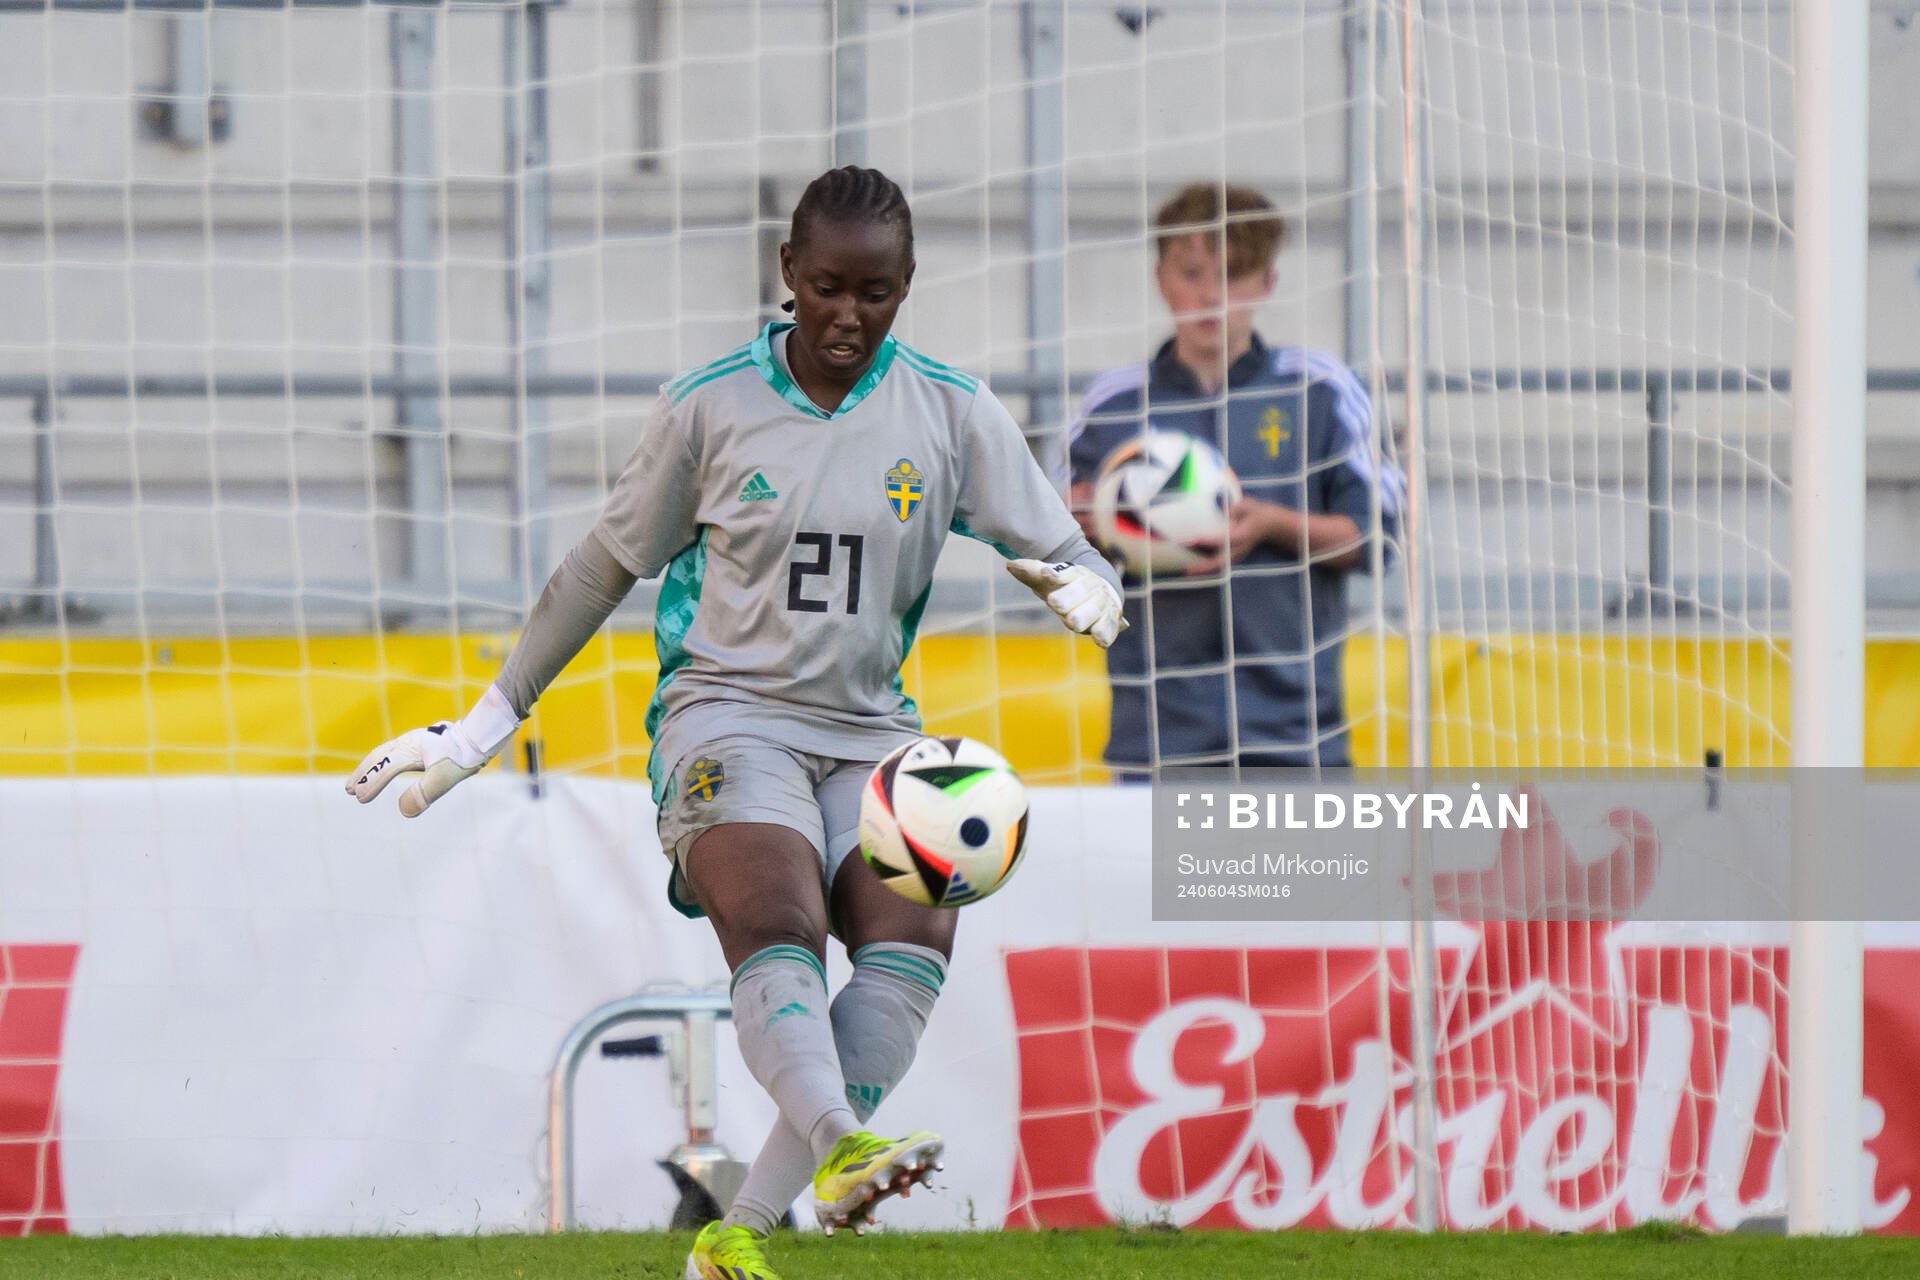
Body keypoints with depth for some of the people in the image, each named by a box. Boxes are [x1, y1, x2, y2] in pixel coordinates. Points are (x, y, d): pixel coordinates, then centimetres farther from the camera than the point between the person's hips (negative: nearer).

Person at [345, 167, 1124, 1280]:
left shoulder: (952, 414, 5)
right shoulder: (710, 407, 2)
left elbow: (1066, 557, 5)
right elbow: (606, 567, 13)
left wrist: (1086, 588, -22)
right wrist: (489, 722, 16)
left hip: (869, 729, 2)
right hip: (729, 716, -2)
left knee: (915, 931, -26)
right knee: (776, 926, -32)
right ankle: (840, 1151, -58)